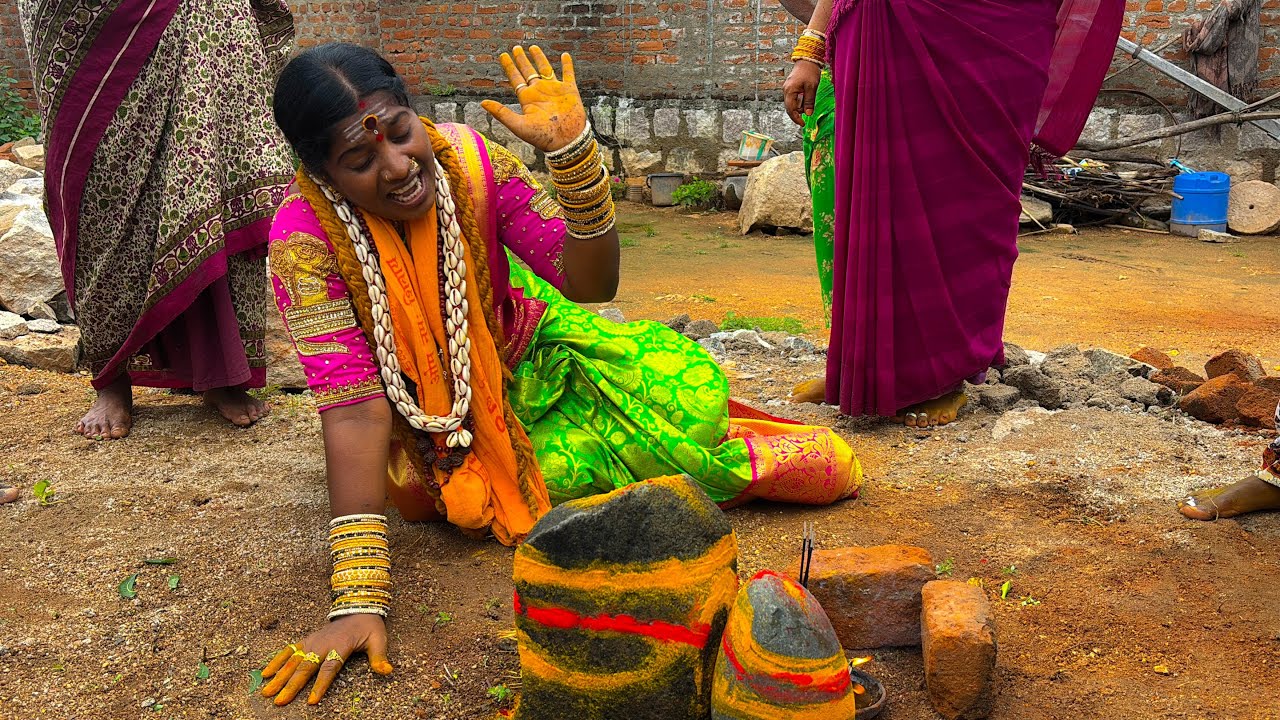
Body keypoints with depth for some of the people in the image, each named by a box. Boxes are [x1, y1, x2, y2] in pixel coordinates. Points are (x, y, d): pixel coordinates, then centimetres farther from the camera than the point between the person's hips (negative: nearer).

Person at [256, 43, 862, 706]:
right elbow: (353, 405, -31)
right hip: (433, 420, -2)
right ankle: (728, 470, 2)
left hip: (526, 348, 2)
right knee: (559, 470, -28)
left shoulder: (469, 160, -19)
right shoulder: (306, 238, -26)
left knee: (692, 390, -21)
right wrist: (358, 599, -38)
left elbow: (589, 285, -18)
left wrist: (572, 151, -34)